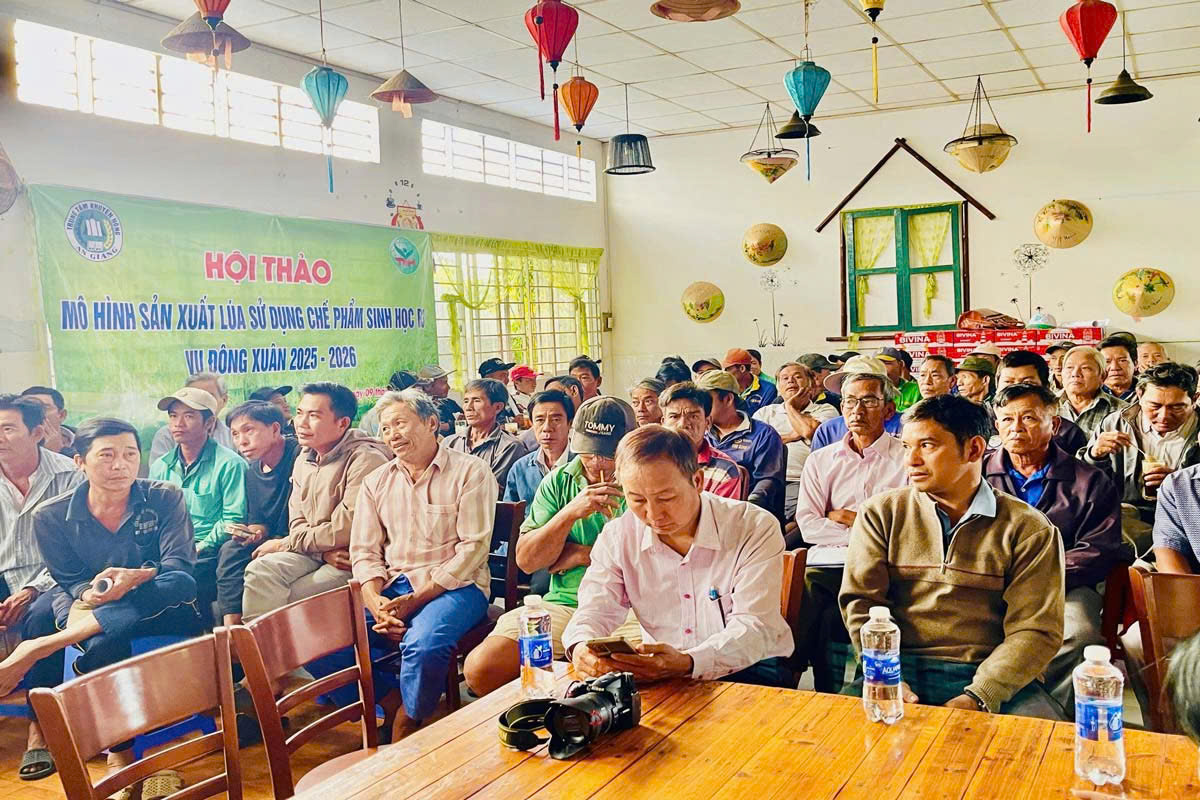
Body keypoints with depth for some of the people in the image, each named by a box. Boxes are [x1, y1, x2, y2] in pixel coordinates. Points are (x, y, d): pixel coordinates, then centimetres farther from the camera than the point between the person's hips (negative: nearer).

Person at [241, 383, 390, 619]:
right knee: (260, 570, -18)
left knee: (284, 601, -21)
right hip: (313, 553, 7)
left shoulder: (365, 459, -15)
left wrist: (285, 544, -6)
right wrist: (324, 552, -12)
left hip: (351, 562, -7)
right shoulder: (303, 459, 12)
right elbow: (297, 523, 11)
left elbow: (347, 530, -18)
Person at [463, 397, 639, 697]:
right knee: (480, 668, -15)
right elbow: (526, 560, 3)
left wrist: (580, 554, -5)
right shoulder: (558, 482, 9)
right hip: (564, 603, 3)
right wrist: (570, 513, -13)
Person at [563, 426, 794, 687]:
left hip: (746, 668, -1)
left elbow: (754, 628, -20)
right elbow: (597, 609, -4)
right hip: (658, 673, 1)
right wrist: (581, 647, -30)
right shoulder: (617, 537, -2)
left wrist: (687, 663, -38)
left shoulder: (756, 529, -14)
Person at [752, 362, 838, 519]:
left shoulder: (825, 410, 19)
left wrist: (791, 407, 14)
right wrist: (790, 436, 5)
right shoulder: (766, 412, 27)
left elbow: (810, 431, -4)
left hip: (799, 481, -2)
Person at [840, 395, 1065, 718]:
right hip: (902, 671, 0)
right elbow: (861, 602, 2)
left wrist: (977, 697, -16)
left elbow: (1035, 629, -2)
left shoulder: (1029, 530, 5)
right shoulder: (880, 513, 9)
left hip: (992, 676, 1)